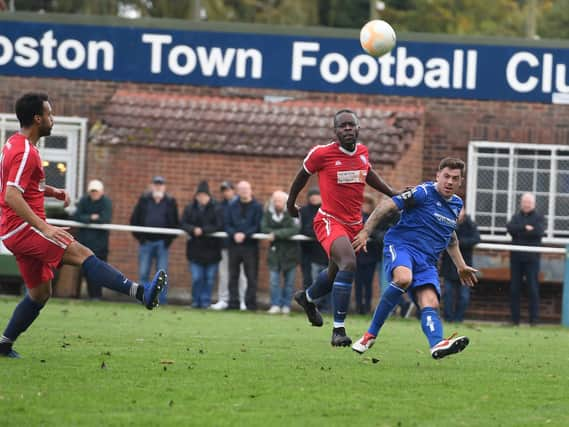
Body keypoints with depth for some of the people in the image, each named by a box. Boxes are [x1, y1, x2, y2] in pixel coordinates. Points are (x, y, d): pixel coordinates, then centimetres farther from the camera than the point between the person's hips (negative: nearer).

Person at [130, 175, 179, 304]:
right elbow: (134, 219, 8)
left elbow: (175, 223, 8)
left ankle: (162, 300, 2)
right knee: (143, 274, 0)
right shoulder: (144, 200, 7)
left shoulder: (170, 202, 6)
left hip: (162, 244, -1)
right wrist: (139, 237, 0)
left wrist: (169, 239, -2)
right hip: (146, 242, 1)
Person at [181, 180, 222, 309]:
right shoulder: (190, 208, 4)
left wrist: (203, 230, -20)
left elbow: (219, 226, -13)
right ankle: (196, 301, 13)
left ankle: (206, 301, 12)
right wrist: (193, 230, -18)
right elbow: (184, 224, 1)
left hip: (211, 249, -2)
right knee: (196, 278, 0)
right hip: (195, 249, 2)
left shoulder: (215, 209, -7)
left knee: (209, 278, 4)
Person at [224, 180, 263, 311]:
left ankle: (250, 303, -2)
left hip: (250, 245, -3)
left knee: (251, 276, -4)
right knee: (233, 275, 5)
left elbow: (258, 226, -5)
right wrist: (234, 234, -13)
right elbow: (227, 224, 6)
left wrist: (245, 234, -17)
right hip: (234, 245, 3)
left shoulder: (257, 207, 1)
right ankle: (233, 302, 9)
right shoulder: (232, 206, 11)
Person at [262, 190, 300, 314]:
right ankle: (275, 305, 1)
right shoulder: (268, 212, 0)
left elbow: (294, 229, -20)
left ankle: (286, 305, 10)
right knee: (274, 279, -4)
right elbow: (264, 228, -5)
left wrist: (277, 234, -24)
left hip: (290, 249, -2)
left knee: (289, 280, 2)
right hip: (275, 249, 2)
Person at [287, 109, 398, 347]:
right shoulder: (322, 153, -13)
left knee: (335, 274, 21)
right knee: (348, 263, -30)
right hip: (330, 221, -7)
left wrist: (393, 194, 18)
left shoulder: (362, 151, 3)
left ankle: (307, 298, 57)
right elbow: (303, 175, 5)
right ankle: (338, 330, -26)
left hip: (354, 223, 7)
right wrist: (290, 203, 17)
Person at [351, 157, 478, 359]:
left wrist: (461, 266, 38)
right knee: (403, 278, -38)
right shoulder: (423, 193, -5)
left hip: (427, 261, 7)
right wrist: (365, 232, -14)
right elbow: (387, 206, -8)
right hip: (401, 246, -7)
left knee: (430, 303, -18)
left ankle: (437, 345, -45)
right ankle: (371, 334, -26)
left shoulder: (457, 204, 19)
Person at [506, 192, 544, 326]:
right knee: (514, 289, 3)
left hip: (531, 258, -3)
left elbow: (539, 231, -13)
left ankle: (534, 318, -5)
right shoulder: (516, 217, 15)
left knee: (533, 289, -7)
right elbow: (510, 227, -5)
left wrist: (519, 232, -9)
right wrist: (525, 228, -14)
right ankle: (515, 318, 8)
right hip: (516, 257, 3)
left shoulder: (538, 217, 6)